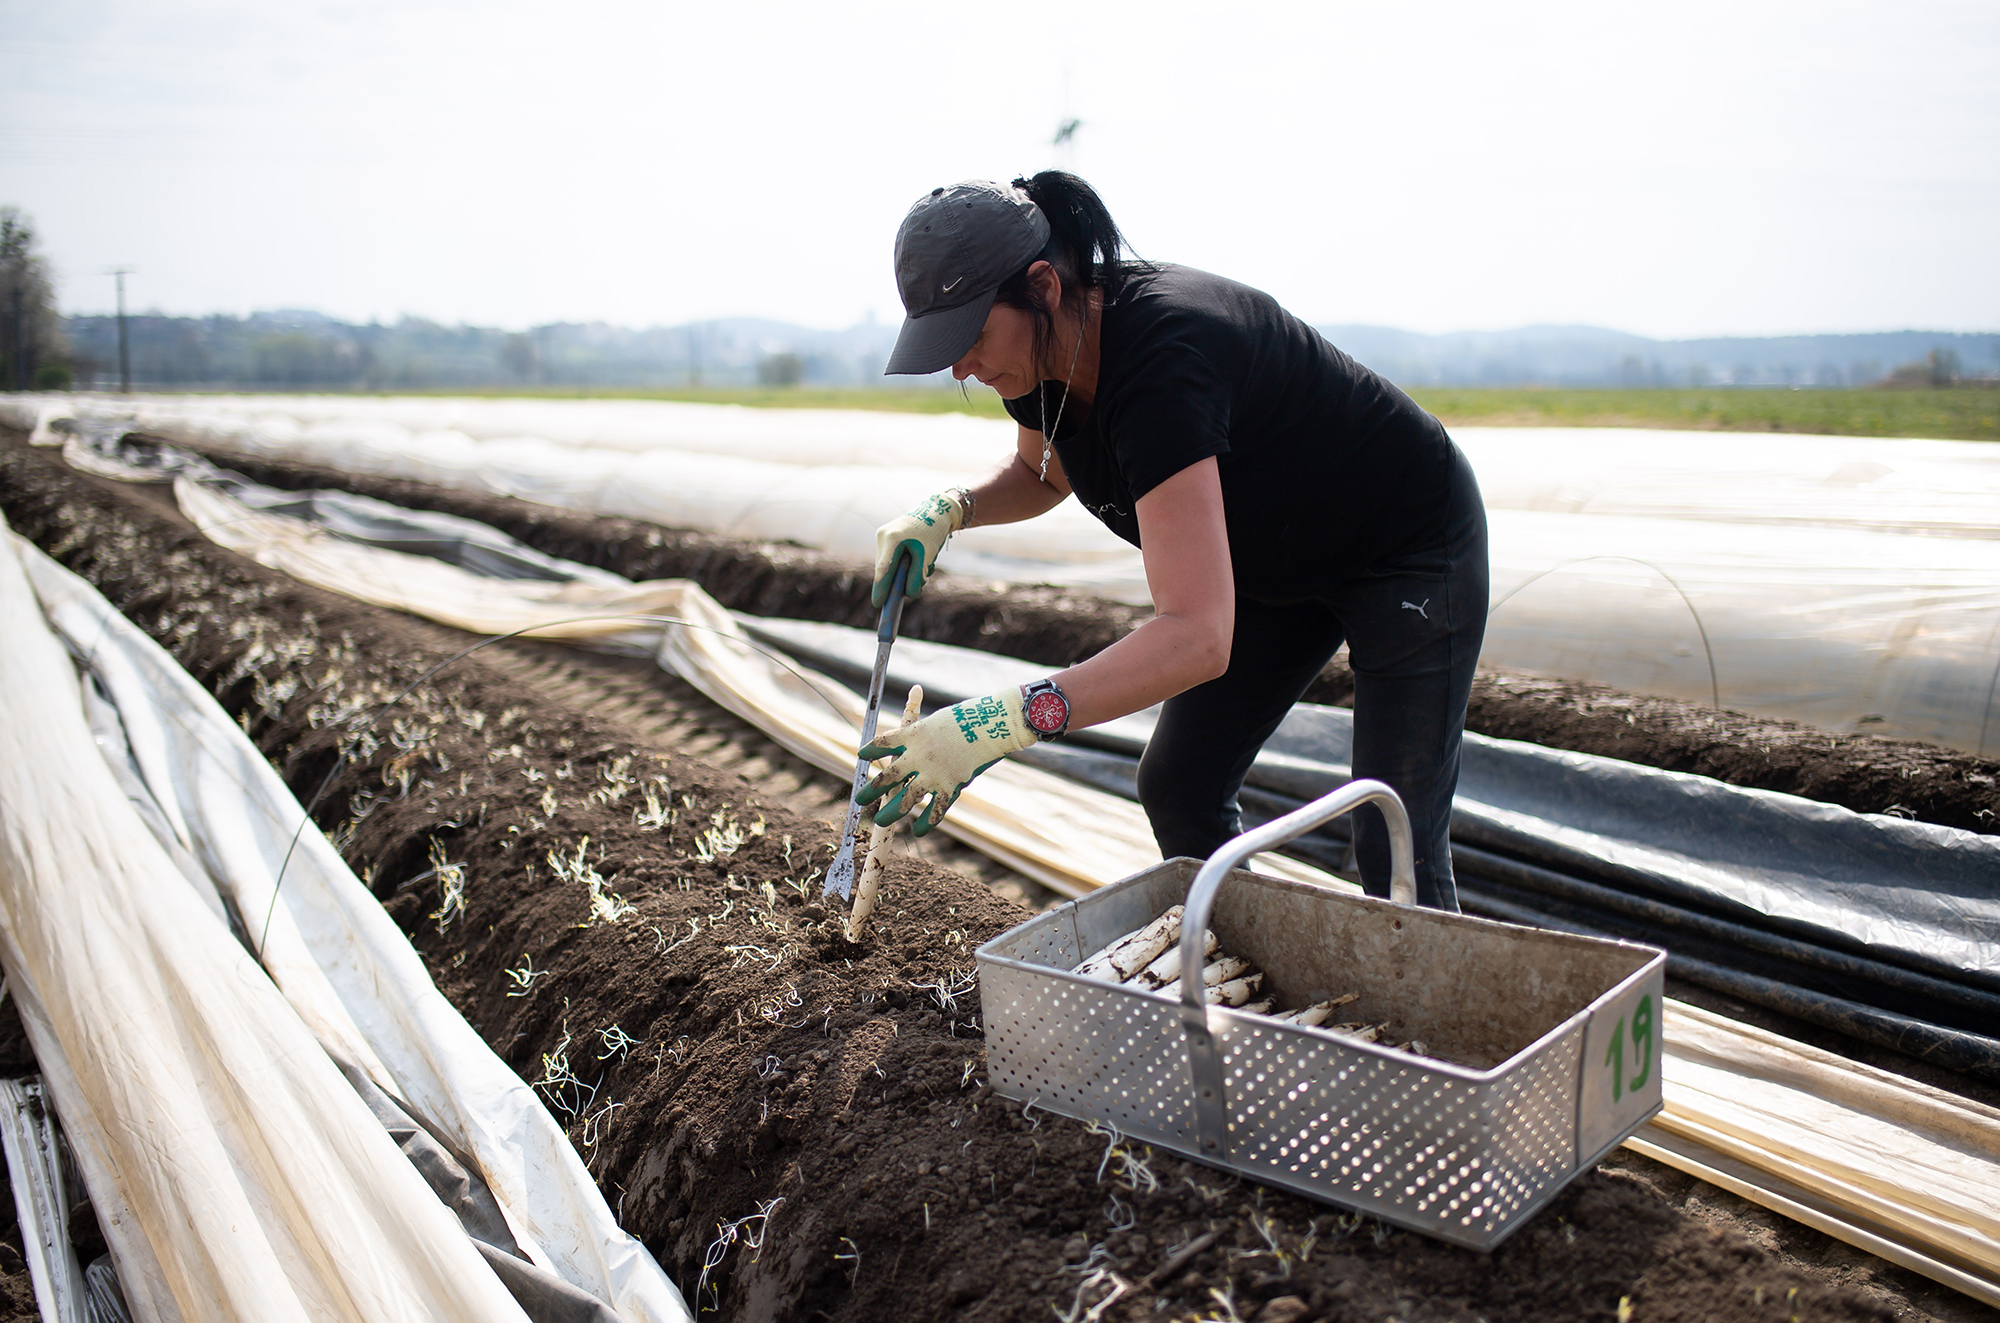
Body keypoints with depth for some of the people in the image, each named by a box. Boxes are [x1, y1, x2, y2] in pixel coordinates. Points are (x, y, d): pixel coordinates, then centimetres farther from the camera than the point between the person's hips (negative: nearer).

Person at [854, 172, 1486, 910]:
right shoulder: (1044, 352, -13)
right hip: (1278, 565, 8)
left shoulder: (1159, 359, -39)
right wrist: (948, 510, -10)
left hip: (1410, 551, -8)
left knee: (1395, 852, -10)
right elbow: (1041, 473, 12)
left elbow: (1199, 636, -46)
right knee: (1178, 788, 6)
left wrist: (1000, 724, -54)